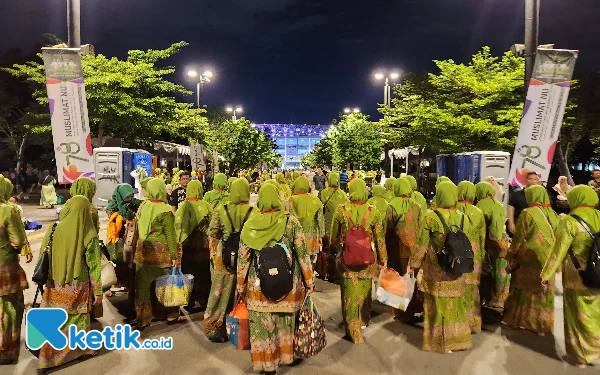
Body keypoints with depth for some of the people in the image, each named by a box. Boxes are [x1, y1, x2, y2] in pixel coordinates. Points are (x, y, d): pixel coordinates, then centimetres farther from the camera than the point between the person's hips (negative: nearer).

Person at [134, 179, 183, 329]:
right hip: (160, 252, -5)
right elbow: (171, 235, -14)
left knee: (143, 284, 11)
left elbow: (138, 229, 10)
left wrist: (139, 247, 19)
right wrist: (175, 256, -11)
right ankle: (171, 314, 23)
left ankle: (143, 318, 19)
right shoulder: (165, 210, -14)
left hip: (143, 250, 5)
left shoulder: (143, 207, 4)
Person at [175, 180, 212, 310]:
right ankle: (203, 300, 19)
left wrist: (180, 240, -5)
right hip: (203, 246, 1)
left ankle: (190, 302, 14)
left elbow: (178, 225, -13)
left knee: (188, 274, 10)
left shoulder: (183, 206, -10)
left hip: (188, 245, -1)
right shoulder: (206, 206, -6)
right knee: (203, 274, 13)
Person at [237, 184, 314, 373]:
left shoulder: (250, 224, -6)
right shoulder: (291, 221, -9)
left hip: (259, 284, 0)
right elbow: (303, 254, -6)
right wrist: (308, 280, 6)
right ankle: (285, 355, 41)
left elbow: (243, 259, 0)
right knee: (285, 321, 22)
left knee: (262, 326, 14)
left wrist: (240, 286, 11)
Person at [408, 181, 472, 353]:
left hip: (435, 271, -4)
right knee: (455, 304, 17)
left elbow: (422, 245, -10)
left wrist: (413, 264, 1)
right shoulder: (463, 218, -2)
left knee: (437, 304, 9)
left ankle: (438, 340, 22)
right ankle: (458, 338, 30)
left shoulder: (431, 217, -14)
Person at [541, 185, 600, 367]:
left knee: (578, 315, 8)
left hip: (577, 278, -5)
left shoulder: (569, 221, -15)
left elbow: (558, 251, -16)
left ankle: (579, 355, 21)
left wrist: (546, 274, -9)